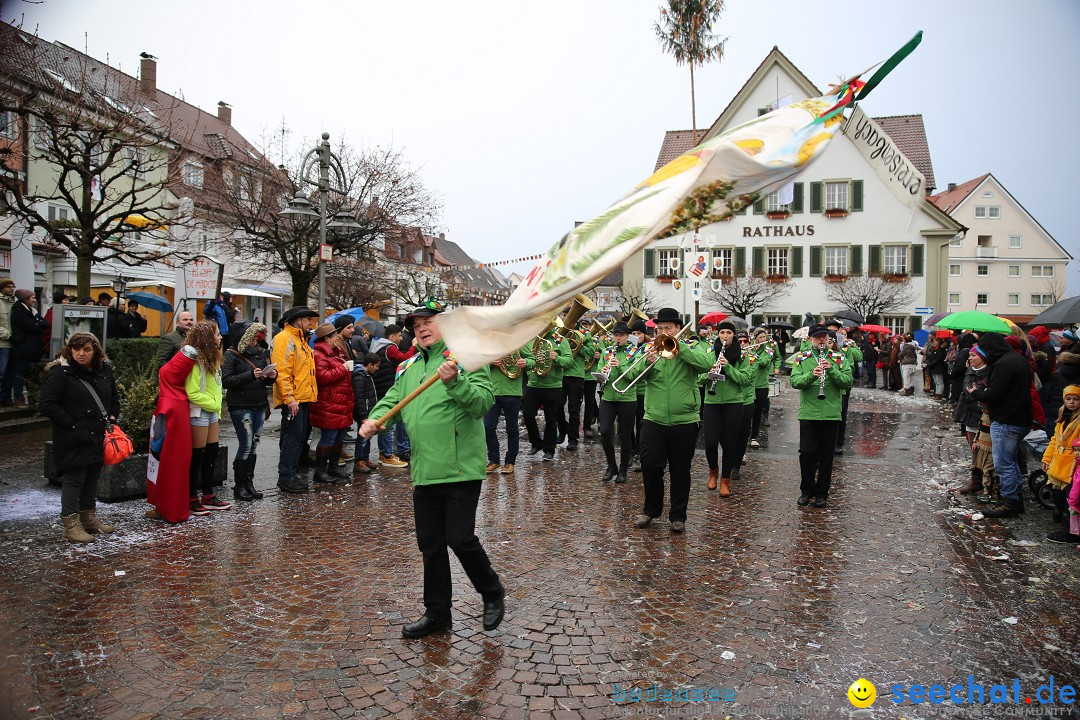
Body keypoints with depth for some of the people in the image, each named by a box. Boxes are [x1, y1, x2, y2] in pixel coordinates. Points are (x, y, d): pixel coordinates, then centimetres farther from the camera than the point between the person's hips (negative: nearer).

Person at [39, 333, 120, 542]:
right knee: (73, 480, -3)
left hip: (98, 438, 7)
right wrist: (72, 425, -18)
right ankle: (71, 526, 4)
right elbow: (47, 405, -16)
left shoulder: (104, 371, 8)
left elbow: (114, 397, 24)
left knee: (92, 479, 16)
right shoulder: (60, 373, -12)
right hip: (73, 441, -7)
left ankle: (89, 519, 29)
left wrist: (112, 417, 9)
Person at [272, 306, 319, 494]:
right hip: (293, 400, -10)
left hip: (303, 399, 10)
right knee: (293, 437, -7)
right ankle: (285, 477, 0)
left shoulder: (300, 339, 20)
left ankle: (291, 474, 21)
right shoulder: (284, 338, -11)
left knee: (300, 437, 13)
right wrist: (289, 398, -24)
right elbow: (282, 371, -19)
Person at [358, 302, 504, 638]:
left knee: (460, 539, -5)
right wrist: (374, 419, -5)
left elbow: (483, 402, -17)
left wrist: (455, 381, -32)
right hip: (424, 471, 7)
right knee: (430, 545, 14)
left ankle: (492, 594, 22)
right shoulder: (409, 367, 15)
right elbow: (392, 400, 15)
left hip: (460, 469, -7)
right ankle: (437, 613, 29)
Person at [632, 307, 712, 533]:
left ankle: (678, 516, 21)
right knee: (650, 467, 1)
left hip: (684, 421, -1)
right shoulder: (651, 349, 8)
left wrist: (678, 345, -20)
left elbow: (706, 363, -19)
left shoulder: (692, 348, 2)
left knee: (680, 472, 8)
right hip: (654, 421, 2)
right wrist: (647, 363, -25)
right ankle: (650, 510, 22)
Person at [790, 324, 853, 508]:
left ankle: (822, 493, 19)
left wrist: (831, 370, -19)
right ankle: (807, 490, 18)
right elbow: (794, 381, -7)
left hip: (831, 414, 0)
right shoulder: (801, 358, 5)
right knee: (807, 452, 1)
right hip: (808, 413, 0)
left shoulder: (838, 358, 6)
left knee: (826, 455, 6)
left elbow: (848, 382, -4)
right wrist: (811, 375, -23)